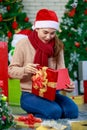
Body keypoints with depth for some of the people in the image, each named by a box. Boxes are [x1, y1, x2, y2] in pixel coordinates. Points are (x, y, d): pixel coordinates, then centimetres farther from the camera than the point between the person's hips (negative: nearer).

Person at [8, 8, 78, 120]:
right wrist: (25, 70, -26)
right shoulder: (23, 43, -5)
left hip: (52, 93, 5)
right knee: (54, 112, -32)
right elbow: (11, 70, -3)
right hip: (30, 94, -5)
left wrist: (68, 83, -21)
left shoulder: (57, 46, 6)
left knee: (72, 110, -23)